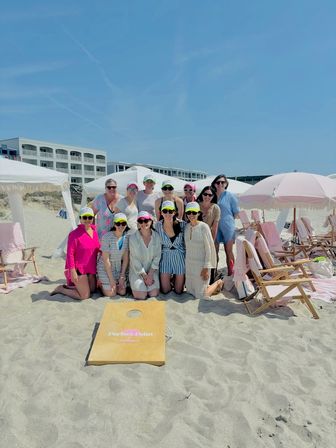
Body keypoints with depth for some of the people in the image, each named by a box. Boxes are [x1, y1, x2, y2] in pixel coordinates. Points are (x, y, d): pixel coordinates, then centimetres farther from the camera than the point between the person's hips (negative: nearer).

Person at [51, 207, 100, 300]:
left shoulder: (94, 232, 4)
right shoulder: (75, 234, -17)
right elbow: (70, 254, -18)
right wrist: (72, 271, -20)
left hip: (91, 268, 8)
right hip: (78, 269, -8)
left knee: (92, 290, 19)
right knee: (85, 295, -2)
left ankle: (69, 286, 34)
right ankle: (61, 289, 17)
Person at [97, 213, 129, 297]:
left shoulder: (126, 237, -7)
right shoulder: (107, 237, -21)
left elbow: (125, 259, -3)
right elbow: (106, 260, -19)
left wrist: (122, 276, -6)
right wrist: (111, 279, -17)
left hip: (119, 268, 5)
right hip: (105, 268, -4)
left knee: (122, 292, 2)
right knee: (111, 294, -6)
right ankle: (100, 283, 23)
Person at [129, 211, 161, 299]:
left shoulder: (156, 236, -8)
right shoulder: (133, 238, -14)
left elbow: (157, 257, -5)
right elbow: (135, 259, -11)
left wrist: (150, 275, -10)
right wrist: (145, 276, -10)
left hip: (152, 270, 2)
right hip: (137, 271, -2)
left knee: (154, 294, -9)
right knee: (141, 296, -12)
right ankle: (134, 286, 19)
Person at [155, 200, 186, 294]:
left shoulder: (182, 224, -13)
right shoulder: (158, 225, -8)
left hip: (180, 257, -1)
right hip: (165, 257, 1)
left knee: (178, 291, 7)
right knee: (165, 290, 3)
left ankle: (175, 278, 39)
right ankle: (170, 278, 35)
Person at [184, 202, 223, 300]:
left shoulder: (203, 227, -15)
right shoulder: (186, 227, 1)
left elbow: (208, 248, -14)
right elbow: (186, 246, 8)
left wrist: (206, 268, -16)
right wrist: (185, 263, 8)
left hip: (201, 264, -6)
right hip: (189, 263, 6)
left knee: (201, 295, 1)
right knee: (190, 291, 14)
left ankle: (218, 283, 26)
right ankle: (209, 286, 37)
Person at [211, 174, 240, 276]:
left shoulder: (230, 196, -3)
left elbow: (236, 212, 3)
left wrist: (229, 221, 5)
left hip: (227, 226, -3)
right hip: (215, 227, 3)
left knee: (229, 251, 3)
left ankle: (230, 274, 12)